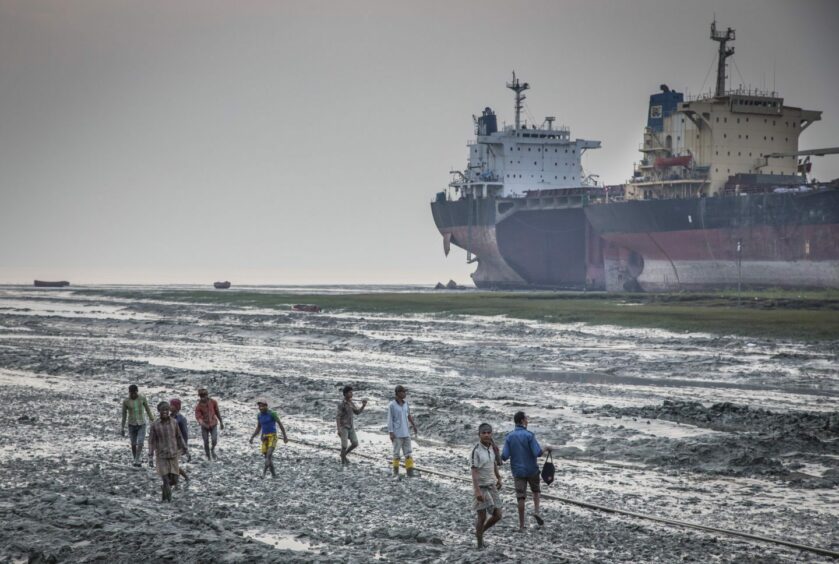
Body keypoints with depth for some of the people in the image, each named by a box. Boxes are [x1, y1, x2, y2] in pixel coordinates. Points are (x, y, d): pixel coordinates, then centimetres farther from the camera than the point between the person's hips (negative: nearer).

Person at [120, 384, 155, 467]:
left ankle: (137, 461, -9)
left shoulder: (142, 398, -5)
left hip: (142, 424, 0)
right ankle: (135, 459, 22)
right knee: (133, 444, 5)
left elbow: (147, 409, 8)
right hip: (132, 425, 0)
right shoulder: (126, 401, -8)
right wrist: (122, 427, 2)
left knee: (140, 443, -13)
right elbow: (124, 414, 0)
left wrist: (151, 419, 14)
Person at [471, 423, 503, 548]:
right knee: (482, 516, -2)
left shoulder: (492, 447, 2)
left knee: (497, 515, 5)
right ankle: (480, 543, 14)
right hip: (481, 487, -6)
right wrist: (477, 491, -26)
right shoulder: (477, 450, -18)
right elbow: (474, 471, -21)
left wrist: (498, 478, 26)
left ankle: (480, 531, 30)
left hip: (491, 486, 6)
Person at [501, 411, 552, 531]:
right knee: (536, 490, 23)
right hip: (532, 470, -2)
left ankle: (521, 525, 5)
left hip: (518, 471, 2)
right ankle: (536, 511, 1)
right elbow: (538, 453, -20)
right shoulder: (529, 435, -14)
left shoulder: (509, 437, -4)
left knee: (521, 497, 6)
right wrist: (546, 449, 0)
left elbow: (504, 456, -9)